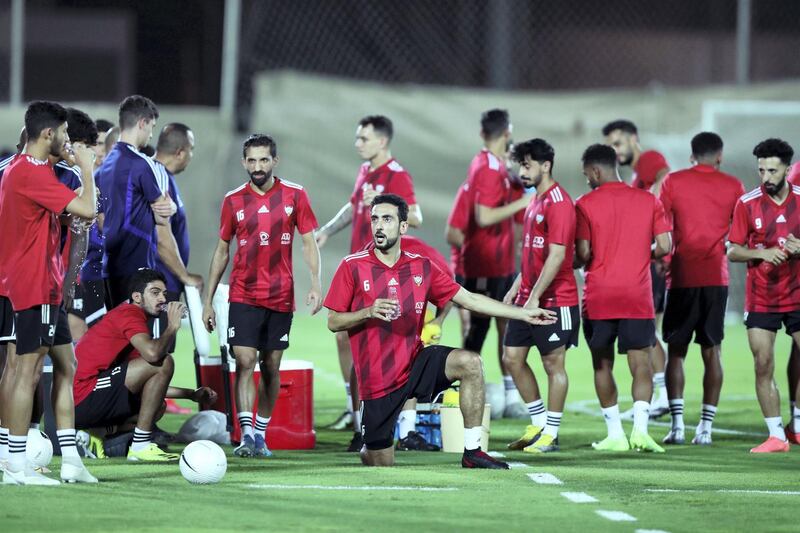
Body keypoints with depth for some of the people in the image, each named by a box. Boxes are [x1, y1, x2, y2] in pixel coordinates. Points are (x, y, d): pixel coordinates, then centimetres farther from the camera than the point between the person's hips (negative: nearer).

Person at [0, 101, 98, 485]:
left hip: (47, 287, 11)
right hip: (35, 287, -11)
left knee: (66, 366, 11)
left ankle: (70, 459, 12)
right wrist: (87, 169, -7)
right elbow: (86, 209, -22)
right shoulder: (32, 173, -17)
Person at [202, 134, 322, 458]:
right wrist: (208, 300, 9)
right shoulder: (234, 201, 4)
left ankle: (261, 434, 16)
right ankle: (246, 435, -17)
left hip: (281, 297, 0)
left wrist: (315, 283, -11)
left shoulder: (294, 196, 2)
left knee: (271, 367, 6)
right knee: (245, 363, -12)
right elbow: (222, 251, 11)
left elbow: (309, 242, 3)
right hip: (243, 296, 0)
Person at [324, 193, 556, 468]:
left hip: (415, 363, 3)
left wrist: (523, 313, 3)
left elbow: (469, 299, 6)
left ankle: (472, 451, -18)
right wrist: (369, 312, -23)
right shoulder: (352, 267, -6)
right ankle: (366, 452, 38)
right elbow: (333, 322, -4)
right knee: (382, 466, -2)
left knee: (470, 362, -26)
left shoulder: (422, 267, 4)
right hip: (377, 380, -3)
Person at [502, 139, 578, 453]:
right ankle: (538, 424, 19)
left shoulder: (558, 203, -15)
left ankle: (550, 435, 6)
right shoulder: (535, 201, 15)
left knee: (553, 363, -1)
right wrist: (516, 289, 17)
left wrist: (534, 297, -21)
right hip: (528, 298, 10)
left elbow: (556, 255, -20)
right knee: (512, 357, 9)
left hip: (553, 300, -10)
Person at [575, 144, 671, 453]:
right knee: (640, 362, 1)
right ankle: (640, 427, -17)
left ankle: (615, 434, 6)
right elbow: (664, 247, 0)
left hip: (599, 297, -1)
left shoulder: (586, 204, -3)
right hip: (638, 297, 1)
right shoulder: (648, 201, 5)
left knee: (602, 364, 10)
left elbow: (583, 253, -8)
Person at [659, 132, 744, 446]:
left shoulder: (673, 182, 0)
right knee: (712, 351, 4)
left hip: (682, 277, -1)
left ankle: (677, 425, -7)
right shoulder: (732, 187, 4)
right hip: (717, 277, 1)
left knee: (676, 351, 4)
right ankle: (706, 428, -1)